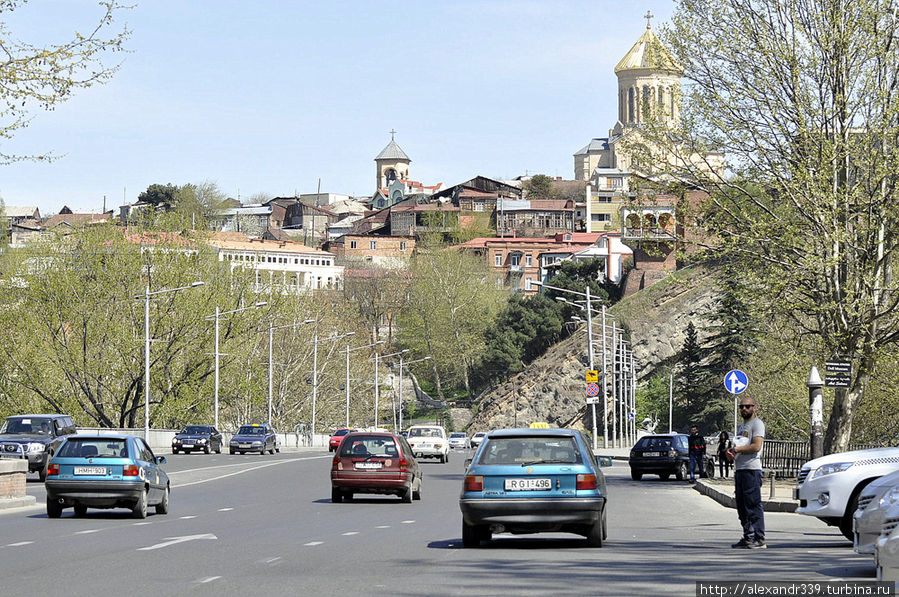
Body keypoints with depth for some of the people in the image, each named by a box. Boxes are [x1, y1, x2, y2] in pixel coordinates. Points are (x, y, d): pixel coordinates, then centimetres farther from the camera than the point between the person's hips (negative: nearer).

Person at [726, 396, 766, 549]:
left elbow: (756, 446, -17)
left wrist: (737, 449, -9)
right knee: (742, 506, 9)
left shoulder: (757, 424, -5)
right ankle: (748, 537, 14)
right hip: (739, 468, 9)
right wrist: (731, 452, 7)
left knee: (754, 505, -11)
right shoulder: (741, 426, 24)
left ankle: (759, 539, -12)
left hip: (752, 469, -9)